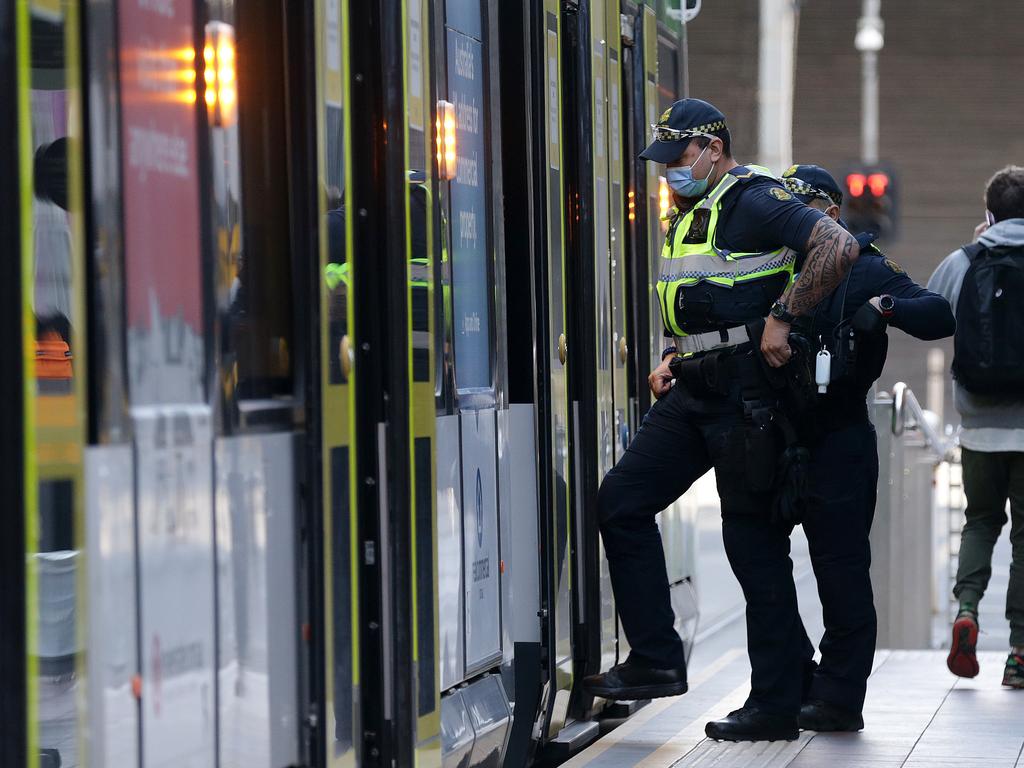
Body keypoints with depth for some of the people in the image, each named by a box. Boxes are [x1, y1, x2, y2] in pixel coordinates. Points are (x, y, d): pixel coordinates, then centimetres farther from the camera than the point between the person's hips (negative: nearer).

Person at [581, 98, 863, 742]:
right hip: (694, 393, 10)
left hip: (746, 392, -10)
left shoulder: (755, 200, -10)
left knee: (755, 542, -5)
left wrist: (781, 318, -22)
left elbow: (840, 247, -24)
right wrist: (678, 356, 14)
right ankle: (656, 660, 6)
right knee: (621, 501, 3)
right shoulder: (689, 215, 19)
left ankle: (776, 705, 2)